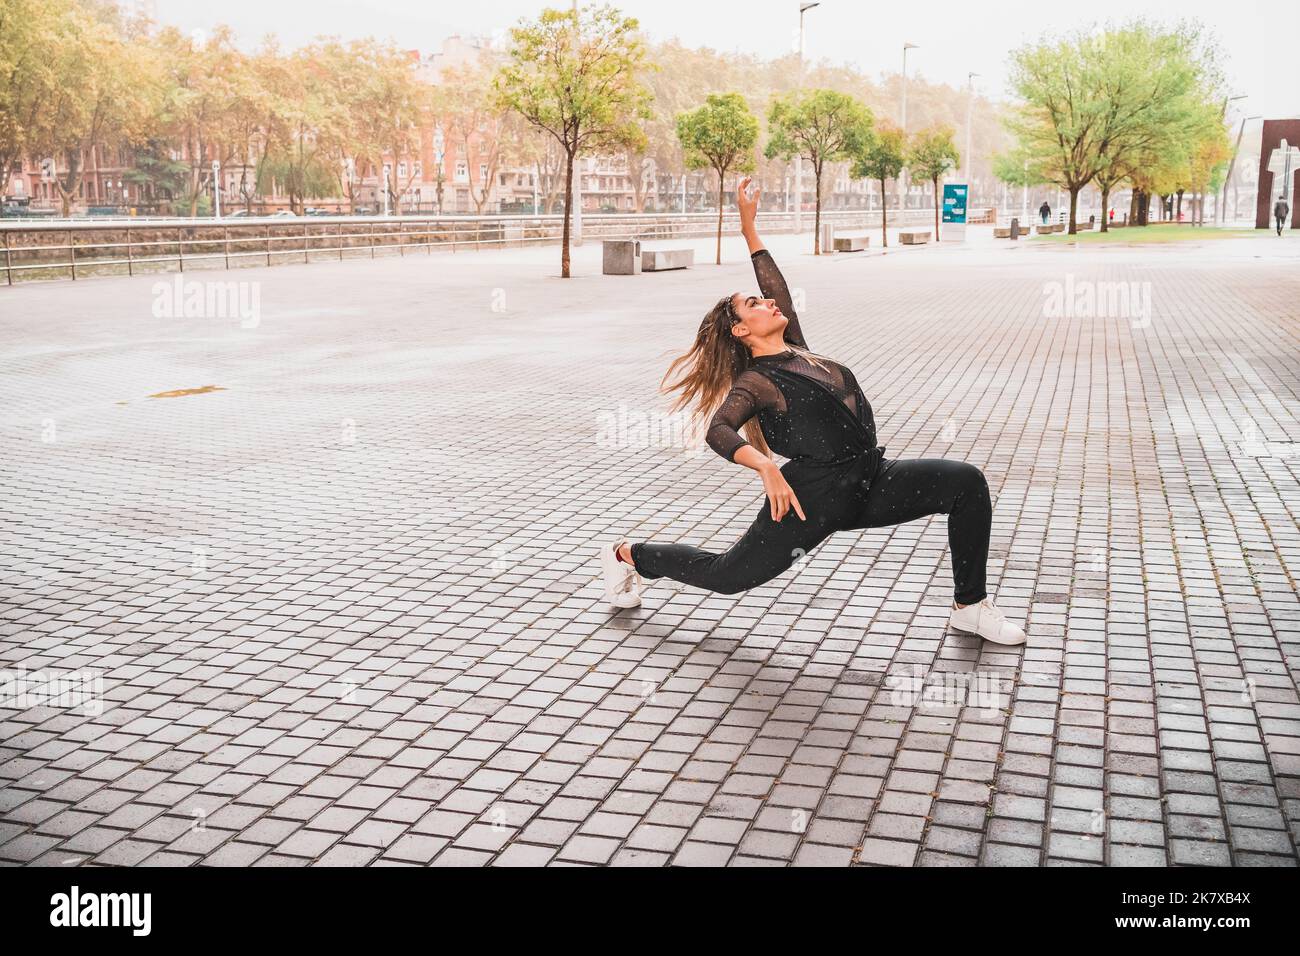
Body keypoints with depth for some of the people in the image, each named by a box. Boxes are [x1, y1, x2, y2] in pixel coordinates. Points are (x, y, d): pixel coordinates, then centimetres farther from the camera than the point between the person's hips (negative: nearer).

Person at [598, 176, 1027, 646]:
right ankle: (626, 554, 30)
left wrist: (749, 226, 15)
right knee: (726, 575, 7)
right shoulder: (754, 383, -8)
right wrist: (764, 466, -41)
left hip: (872, 479, 7)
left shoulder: (797, 349, 13)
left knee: (968, 483, -8)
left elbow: (777, 287, 18)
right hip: (814, 494, -7)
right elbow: (718, 431, -24)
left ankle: (970, 606, 0)